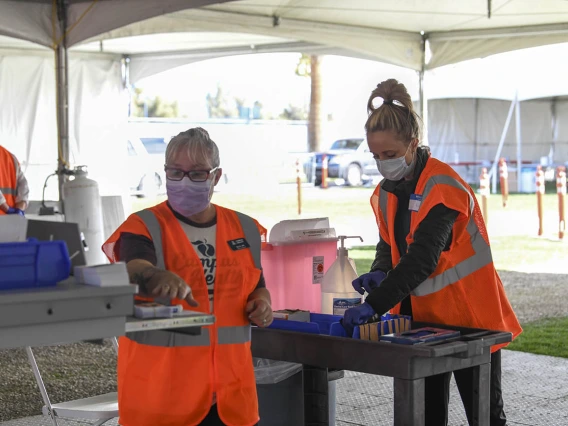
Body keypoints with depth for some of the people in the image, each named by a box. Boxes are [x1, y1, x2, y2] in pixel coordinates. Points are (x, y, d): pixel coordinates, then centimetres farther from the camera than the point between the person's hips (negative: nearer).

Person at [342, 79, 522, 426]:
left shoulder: (443, 187, -21)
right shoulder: (386, 192, 4)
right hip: (421, 317, 7)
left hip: (469, 318, -7)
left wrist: (374, 304, -32)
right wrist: (380, 273, -8)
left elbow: (422, 257, -28)